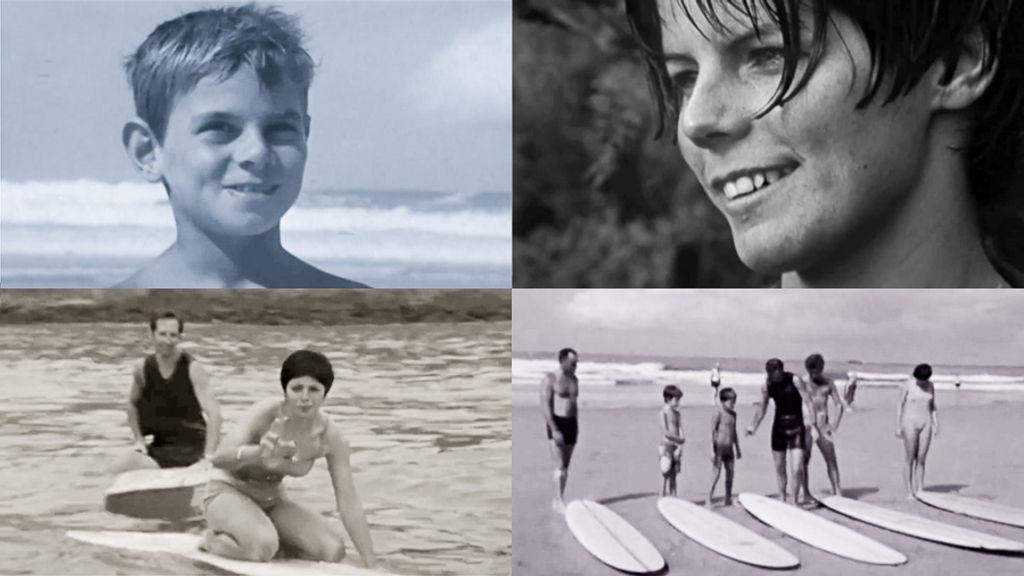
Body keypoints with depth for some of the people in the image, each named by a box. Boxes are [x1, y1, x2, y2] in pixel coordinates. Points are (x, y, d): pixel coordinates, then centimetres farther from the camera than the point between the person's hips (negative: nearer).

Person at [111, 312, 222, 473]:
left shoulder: (192, 369, -14)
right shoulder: (143, 368, -1)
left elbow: (214, 412, -23)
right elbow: (132, 404, 19)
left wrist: (208, 456, -31)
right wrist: (139, 439, 6)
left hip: (192, 448, -5)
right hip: (160, 445, 5)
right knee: (122, 465, -18)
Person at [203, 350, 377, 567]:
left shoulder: (330, 437, -18)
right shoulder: (267, 413, -28)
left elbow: (349, 503, -14)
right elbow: (220, 458, -40)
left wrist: (371, 566, -18)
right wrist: (258, 452, -62)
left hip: (272, 500, 4)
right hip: (229, 491, -4)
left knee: (333, 550, -15)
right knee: (262, 547, -33)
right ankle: (212, 539, -2)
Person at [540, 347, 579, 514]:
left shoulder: (574, 379, 11)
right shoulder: (550, 380, -11)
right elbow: (545, 406, -16)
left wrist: (576, 428, 16)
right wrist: (554, 430, -22)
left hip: (572, 424, 7)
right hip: (556, 424, -7)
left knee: (566, 466, 8)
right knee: (560, 466, -13)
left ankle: (557, 500, 15)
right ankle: (560, 502, -13)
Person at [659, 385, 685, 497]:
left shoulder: (677, 413, 11)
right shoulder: (663, 413, -7)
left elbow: (680, 430, 2)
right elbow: (665, 432, -16)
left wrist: (679, 447, -12)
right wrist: (680, 440, -12)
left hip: (676, 447, 6)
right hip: (666, 446, -6)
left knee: (673, 476, 7)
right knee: (666, 476, -4)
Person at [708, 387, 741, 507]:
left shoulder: (733, 414, 11)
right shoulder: (718, 413, -12)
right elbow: (712, 432, -14)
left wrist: (737, 449, 22)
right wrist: (712, 451, -18)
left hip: (729, 448, 7)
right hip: (719, 447, -7)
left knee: (730, 473, 9)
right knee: (716, 473, -9)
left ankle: (728, 499, 19)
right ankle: (709, 499, -3)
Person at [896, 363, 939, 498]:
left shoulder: (930, 385, 5)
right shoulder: (907, 385, -8)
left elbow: (932, 406, 11)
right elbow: (899, 405, -6)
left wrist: (936, 425, 5)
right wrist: (898, 426, -9)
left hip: (925, 424, 4)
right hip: (910, 423, -4)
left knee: (921, 459, 2)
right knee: (910, 459, -2)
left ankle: (920, 491, 6)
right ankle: (909, 492, 3)